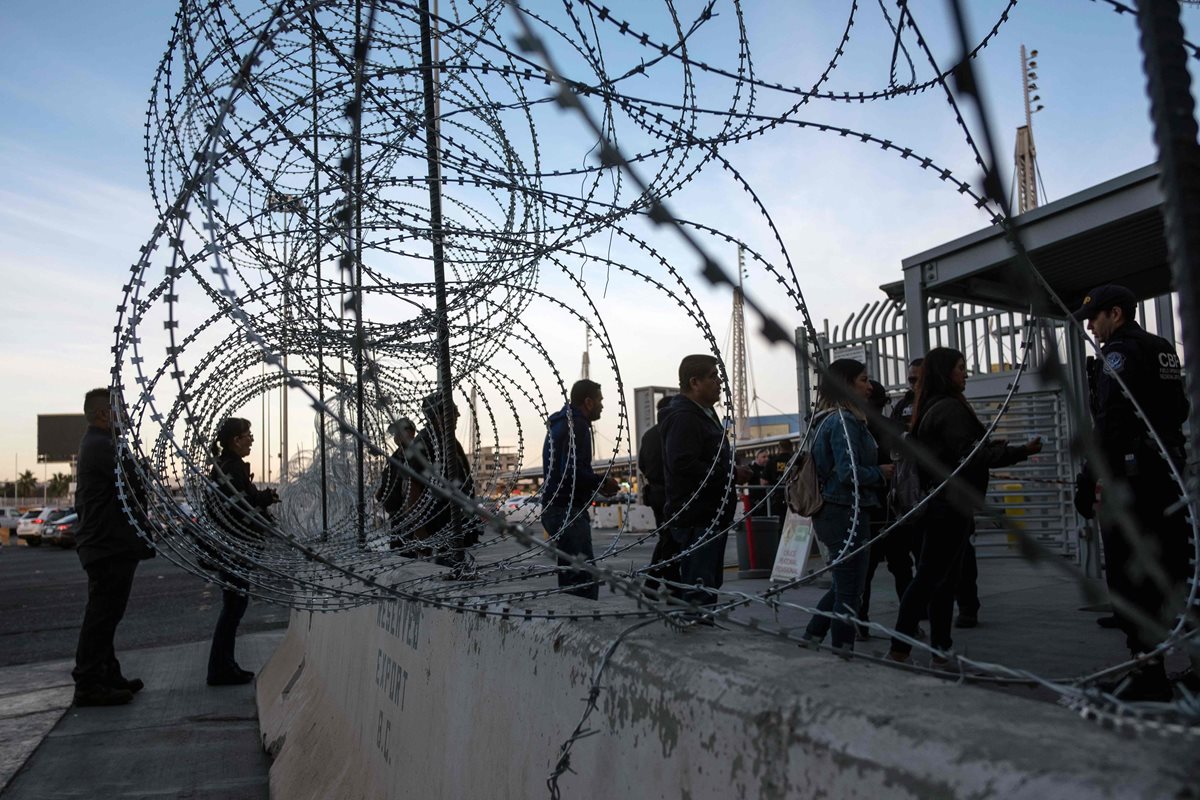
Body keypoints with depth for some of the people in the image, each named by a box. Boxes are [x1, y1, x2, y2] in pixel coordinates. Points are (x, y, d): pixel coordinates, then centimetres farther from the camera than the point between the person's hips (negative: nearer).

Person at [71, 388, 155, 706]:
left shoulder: (92, 444, 17)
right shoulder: (103, 446, -18)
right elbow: (138, 485, -22)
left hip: (100, 544, 11)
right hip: (111, 545, -11)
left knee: (103, 614, 16)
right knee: (102, 615, -5)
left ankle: (108, 676, 25)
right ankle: (89, 684, 1)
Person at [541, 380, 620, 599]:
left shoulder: (560, 423, 19)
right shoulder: (577, 425, -12)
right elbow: (573, 472, -23)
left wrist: (597, 485, 16)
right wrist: (603, 481, -8)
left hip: (554, 508, 10)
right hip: (568, 511, -10)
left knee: (570, 577, 15)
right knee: (585, 581, -12)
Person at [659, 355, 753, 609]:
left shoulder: (705, 414, 20)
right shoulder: (682, 417, -16)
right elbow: (683, 465, -27)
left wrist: (734, 473, 10)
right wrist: (732, 475, -19)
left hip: (712, 517, 11)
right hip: (696, 519, -11)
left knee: (711, 584, 17)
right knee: (700, 589, -9)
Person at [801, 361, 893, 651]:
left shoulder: (828, 420, 13)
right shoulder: (844, 421, -16)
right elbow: (849, 473, -23)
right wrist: (882, 473, -7)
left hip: (831, 513, 10)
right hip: (847, 514, -10)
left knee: (843, 585, 20)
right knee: (849, 592, 0)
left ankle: (810, 640, 23)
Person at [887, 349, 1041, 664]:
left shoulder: (931, 409, 17)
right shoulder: (950, 408, -13)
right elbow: (970, 455, -20)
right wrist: (1022, 451, -19)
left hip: (941, 504, 10)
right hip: (952, 505, -10)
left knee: (943, 578, 12)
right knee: (930, 577, -7)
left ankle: (942, 650, 18)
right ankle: (900, 647, -5)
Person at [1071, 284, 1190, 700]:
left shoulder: (1120, 351, -11)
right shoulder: (1164, 349, 17)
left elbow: (1111, 422, -20)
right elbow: (1179, 410, 22)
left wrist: (1089, 478, -20)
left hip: (1129, 476, -9)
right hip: (1170, 473, 10)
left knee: (1129, 577, -5)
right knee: (1176, 571, 15)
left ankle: (1148, 673, -2)